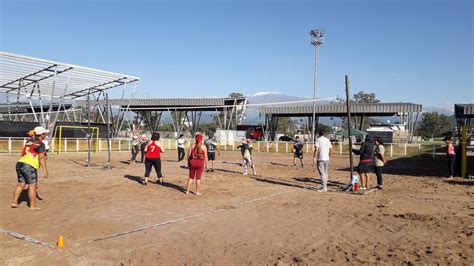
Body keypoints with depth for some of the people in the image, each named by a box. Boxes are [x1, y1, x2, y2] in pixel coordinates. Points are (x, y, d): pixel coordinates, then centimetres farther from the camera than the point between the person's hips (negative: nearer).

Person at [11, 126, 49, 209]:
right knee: (32, 186, -1)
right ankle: (32, 206, 2)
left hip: (20, 163, 8)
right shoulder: (41, 144, -8)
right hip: (29, 166, -8)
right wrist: (45, 170, -18)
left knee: (21, 184, 19)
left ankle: (14, 202, 23)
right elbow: (41, 158, -16)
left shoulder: (29, 141, 14)